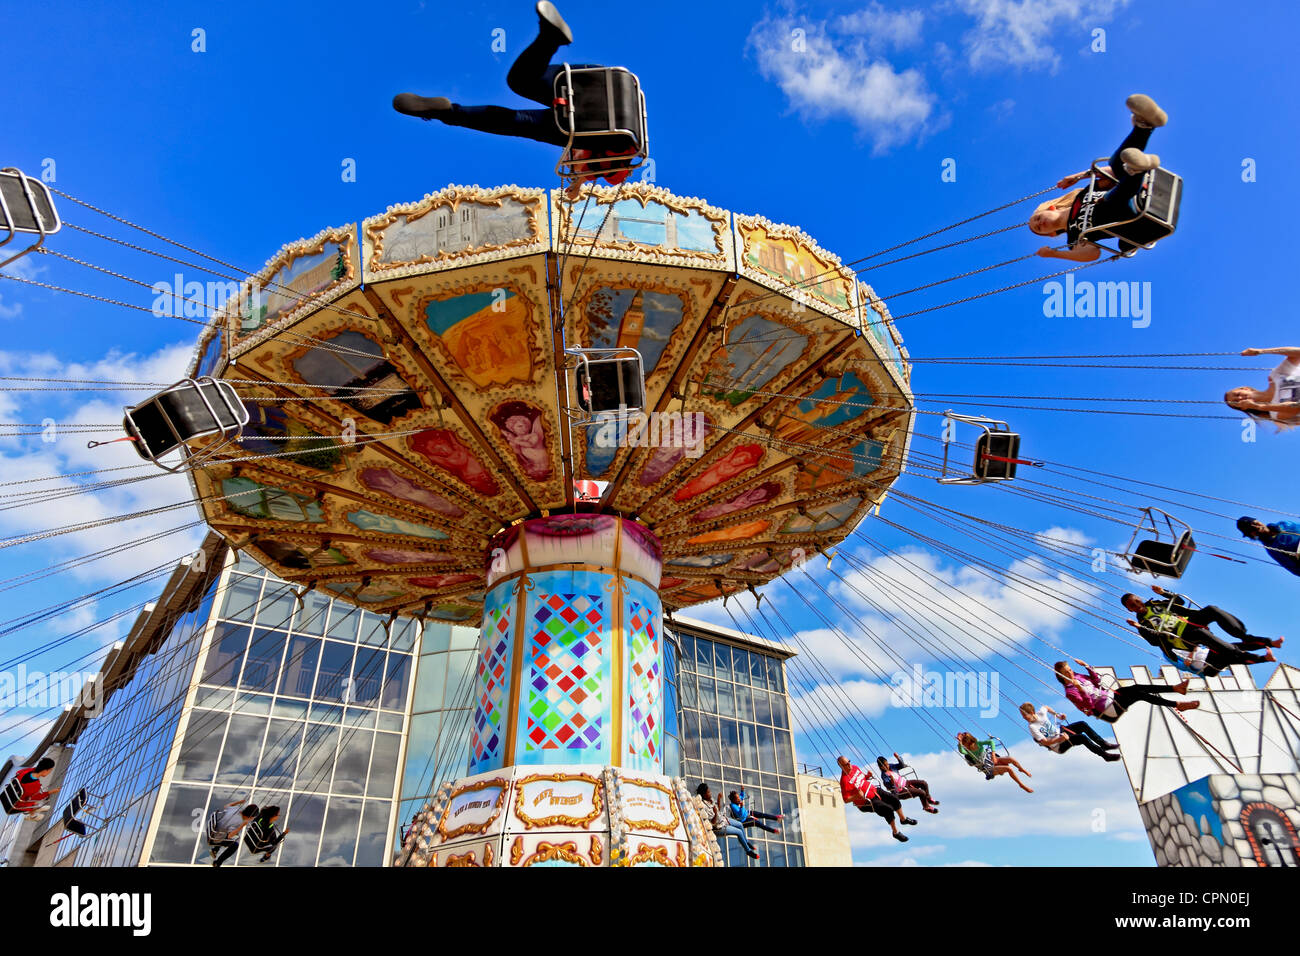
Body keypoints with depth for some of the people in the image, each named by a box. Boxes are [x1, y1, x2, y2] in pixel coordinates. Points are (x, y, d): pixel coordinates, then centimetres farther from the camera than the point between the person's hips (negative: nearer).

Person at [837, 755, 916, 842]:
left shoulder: (855, 768, 0)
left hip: (874, 790, 8)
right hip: (866, 802, -8)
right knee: (889, 809, -19)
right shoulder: (844, 780, -25)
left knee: (895, 799, 4)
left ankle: (903, 819, 33)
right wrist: (857, 796, -34)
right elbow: (845, 800, -22)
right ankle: (895, 832, 5)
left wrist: (868, 775, -3)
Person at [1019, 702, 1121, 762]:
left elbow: (1046, 707, 17)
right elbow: (1045, 742, -26)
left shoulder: (1040, 712, -8)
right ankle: (1105, 755, -9)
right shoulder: (1032, 727, -24)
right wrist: (1059, 739, -37)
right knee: (1082, 737, -25)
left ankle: (1104, 744, 5)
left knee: (1083, 724, -10)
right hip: (1058, 746, -6)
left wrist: (1057, 715, 6)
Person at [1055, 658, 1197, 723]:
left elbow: (1097, 681, 14)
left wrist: (1086, 666, 3)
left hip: (1110, 694, 8)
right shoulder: (1070, 692, -17)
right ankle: (1178, 704, -13)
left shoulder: (1078, 677, 8)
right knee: (1140, 694, -19)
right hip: (1109, 709, -8)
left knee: (1137, 687, -11)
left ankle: (1176, 688, -9)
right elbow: (1088, 705, -24)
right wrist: (1080, 689, -38)